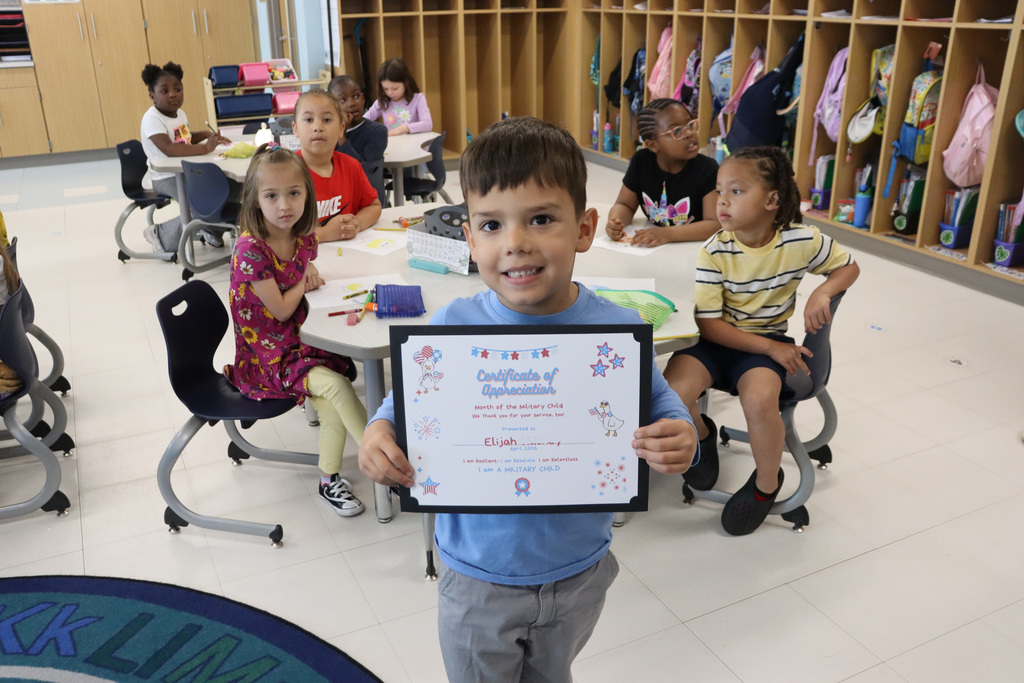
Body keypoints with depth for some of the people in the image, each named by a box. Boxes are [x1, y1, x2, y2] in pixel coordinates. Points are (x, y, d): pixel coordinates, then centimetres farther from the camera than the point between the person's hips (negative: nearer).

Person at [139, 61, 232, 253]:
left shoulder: (180, 114, 11)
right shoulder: (152, 119, -17)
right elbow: (169, 148, -35)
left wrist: (207, 134, 13)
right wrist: (204, 148, -42)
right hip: (166, 178, -8)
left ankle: (212, 229, 19)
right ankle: (161, 235, -3)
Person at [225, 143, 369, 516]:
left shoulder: (304, 239, -1)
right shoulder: (250, 249, -22)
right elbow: (281, 310, -18)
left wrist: (312, 274, -2)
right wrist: (303, 283, -3)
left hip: (301, 339, 7)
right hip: (267, 355, -6)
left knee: (332, 406, -13)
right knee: (335, 384, -23)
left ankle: (330, 480, 4)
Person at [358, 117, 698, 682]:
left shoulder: (620, 332, -18)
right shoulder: (449, 330, -18)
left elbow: (658, 403, -5)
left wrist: (680, 440, -26)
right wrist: (379, 433, -26)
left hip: (578, 571, 1)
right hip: (477, 578, -1)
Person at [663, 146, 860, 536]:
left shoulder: (801, 242, -11)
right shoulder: (715, 251, -14)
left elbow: (848, 267, 7)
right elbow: (708, 324, -14)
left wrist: (822, 293, -15)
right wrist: (771, 348, -18)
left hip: (769, 341, 0)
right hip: (718, 339, 1)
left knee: (759, 400, -32)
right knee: (673, 393, -26)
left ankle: (767, 483, 0)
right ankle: (702, 434, 13)